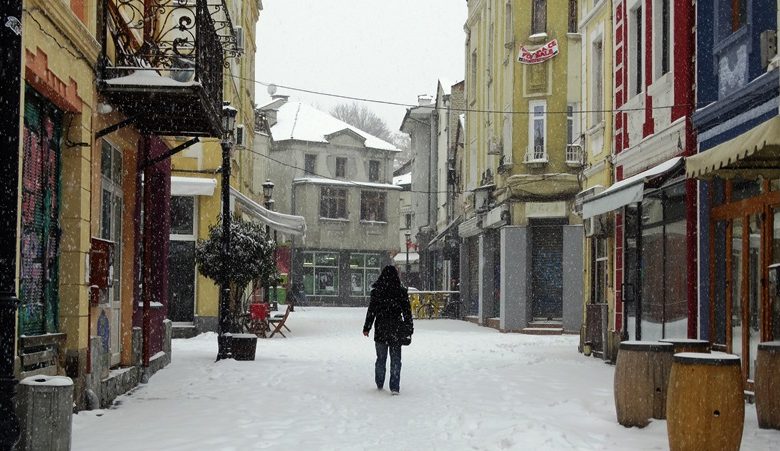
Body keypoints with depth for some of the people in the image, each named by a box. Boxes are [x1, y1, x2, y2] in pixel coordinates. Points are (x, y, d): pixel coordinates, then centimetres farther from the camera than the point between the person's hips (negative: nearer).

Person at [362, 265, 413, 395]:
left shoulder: (376, 291, -6)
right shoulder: (402, 291, -5)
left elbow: (371, 311, -2)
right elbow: (407, 311, -1)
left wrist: (367, 328, 7)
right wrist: (409, 329, 8)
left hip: (380, 329, 0)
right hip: (396, 329, 0)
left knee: (381, 358, 14)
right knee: (395, 359, 3)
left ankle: (379, 384, 23)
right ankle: (394, 387, -2)